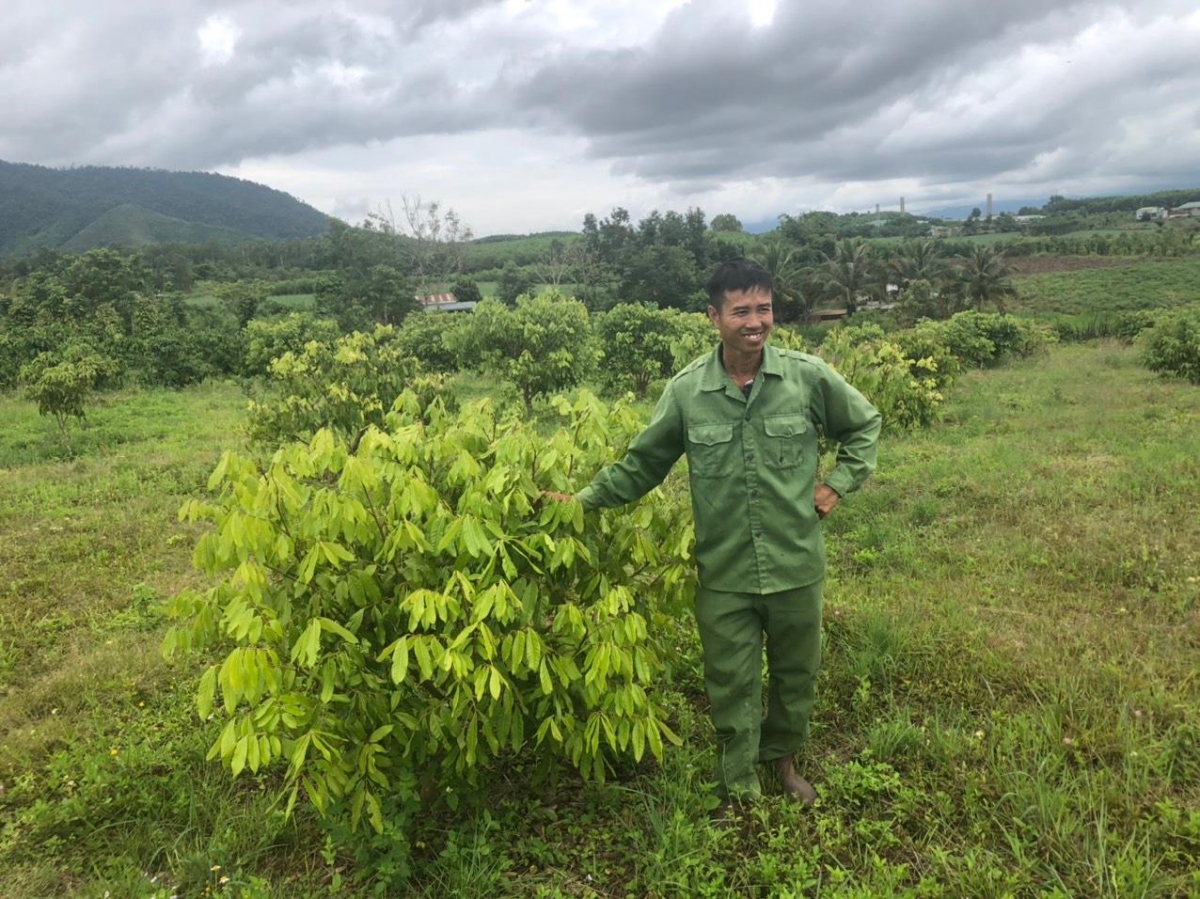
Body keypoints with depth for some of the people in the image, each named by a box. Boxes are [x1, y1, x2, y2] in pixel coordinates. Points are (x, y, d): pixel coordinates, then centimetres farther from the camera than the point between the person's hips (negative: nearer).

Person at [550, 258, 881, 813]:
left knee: (796, 672, 21)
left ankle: (782, 758, 49)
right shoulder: (686, 391, -8)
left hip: (796, 566, 1)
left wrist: (841, 482, 0)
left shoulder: (808, 377, -9)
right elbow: (641, 464, 2)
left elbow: (864, 424, 9)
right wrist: (585, 500, -4)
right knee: (731, 686, 12)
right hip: (724, 575, -1)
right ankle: (737, 793, 33)